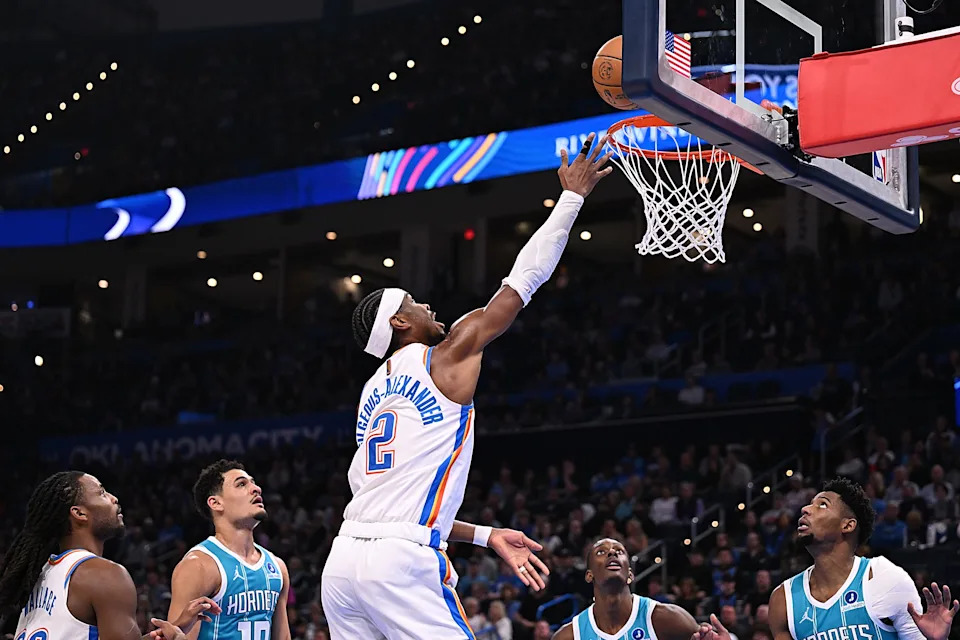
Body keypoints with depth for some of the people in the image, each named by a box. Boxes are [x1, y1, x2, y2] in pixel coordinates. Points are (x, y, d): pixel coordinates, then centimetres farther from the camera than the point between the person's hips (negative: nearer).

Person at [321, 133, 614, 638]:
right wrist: (573, 196, 18)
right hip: (399, 562, -8)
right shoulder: (446, 359, 4)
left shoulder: (375, 390, 25)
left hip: (343, 560, 8)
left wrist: (485, 536, 26)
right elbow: (522, 281, 9)